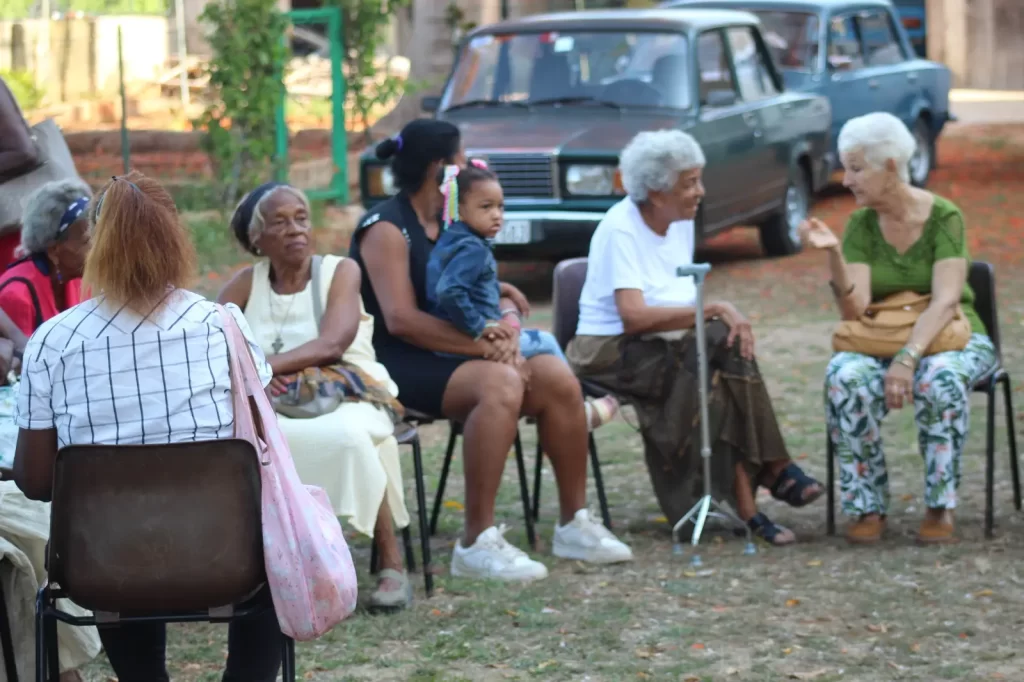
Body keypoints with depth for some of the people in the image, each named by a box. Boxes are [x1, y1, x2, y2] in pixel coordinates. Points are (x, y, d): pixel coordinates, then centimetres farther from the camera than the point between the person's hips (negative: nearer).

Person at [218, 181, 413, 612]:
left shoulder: (341, 271, -3)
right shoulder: (247, 283, 6)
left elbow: (332, 344, -20)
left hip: (346, 398, -2)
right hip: (278, 406, 2)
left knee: (346, 435, -39)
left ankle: (392, 566, -22)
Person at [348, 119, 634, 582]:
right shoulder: (386, 229, -11)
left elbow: (494, 296, 13)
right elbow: (401, 319, -22)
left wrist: (505, 329, -11)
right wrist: (485, 345, -24)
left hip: (450, 355, 8)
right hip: (399, 365, -8)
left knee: (557, 378, -12)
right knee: (501, 383, -34)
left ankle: (574, 524, -3)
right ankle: (476, 544, -34)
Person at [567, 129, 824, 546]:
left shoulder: (681, 223, 10)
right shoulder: (620, 229, -15)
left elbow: (683, 303, 12)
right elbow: (634, 316, -26)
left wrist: (725, 315, -10)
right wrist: (716, 311, -26)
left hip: (665, 348, 7)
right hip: (612, 353, -7)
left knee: (731, 350, -24)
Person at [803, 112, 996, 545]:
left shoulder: (944, 217, -12)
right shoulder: (861, 225, -2)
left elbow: (945, 301, -24)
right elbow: (854, 310, -11)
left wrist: (908, 358, -37)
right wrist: (834, 254, -26)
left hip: (954, 338, -3)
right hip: (881, 341, 3)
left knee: (940, 379, -38)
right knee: (845, 377, -30)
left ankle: (940, 506, -23)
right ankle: (868, 507, -21)